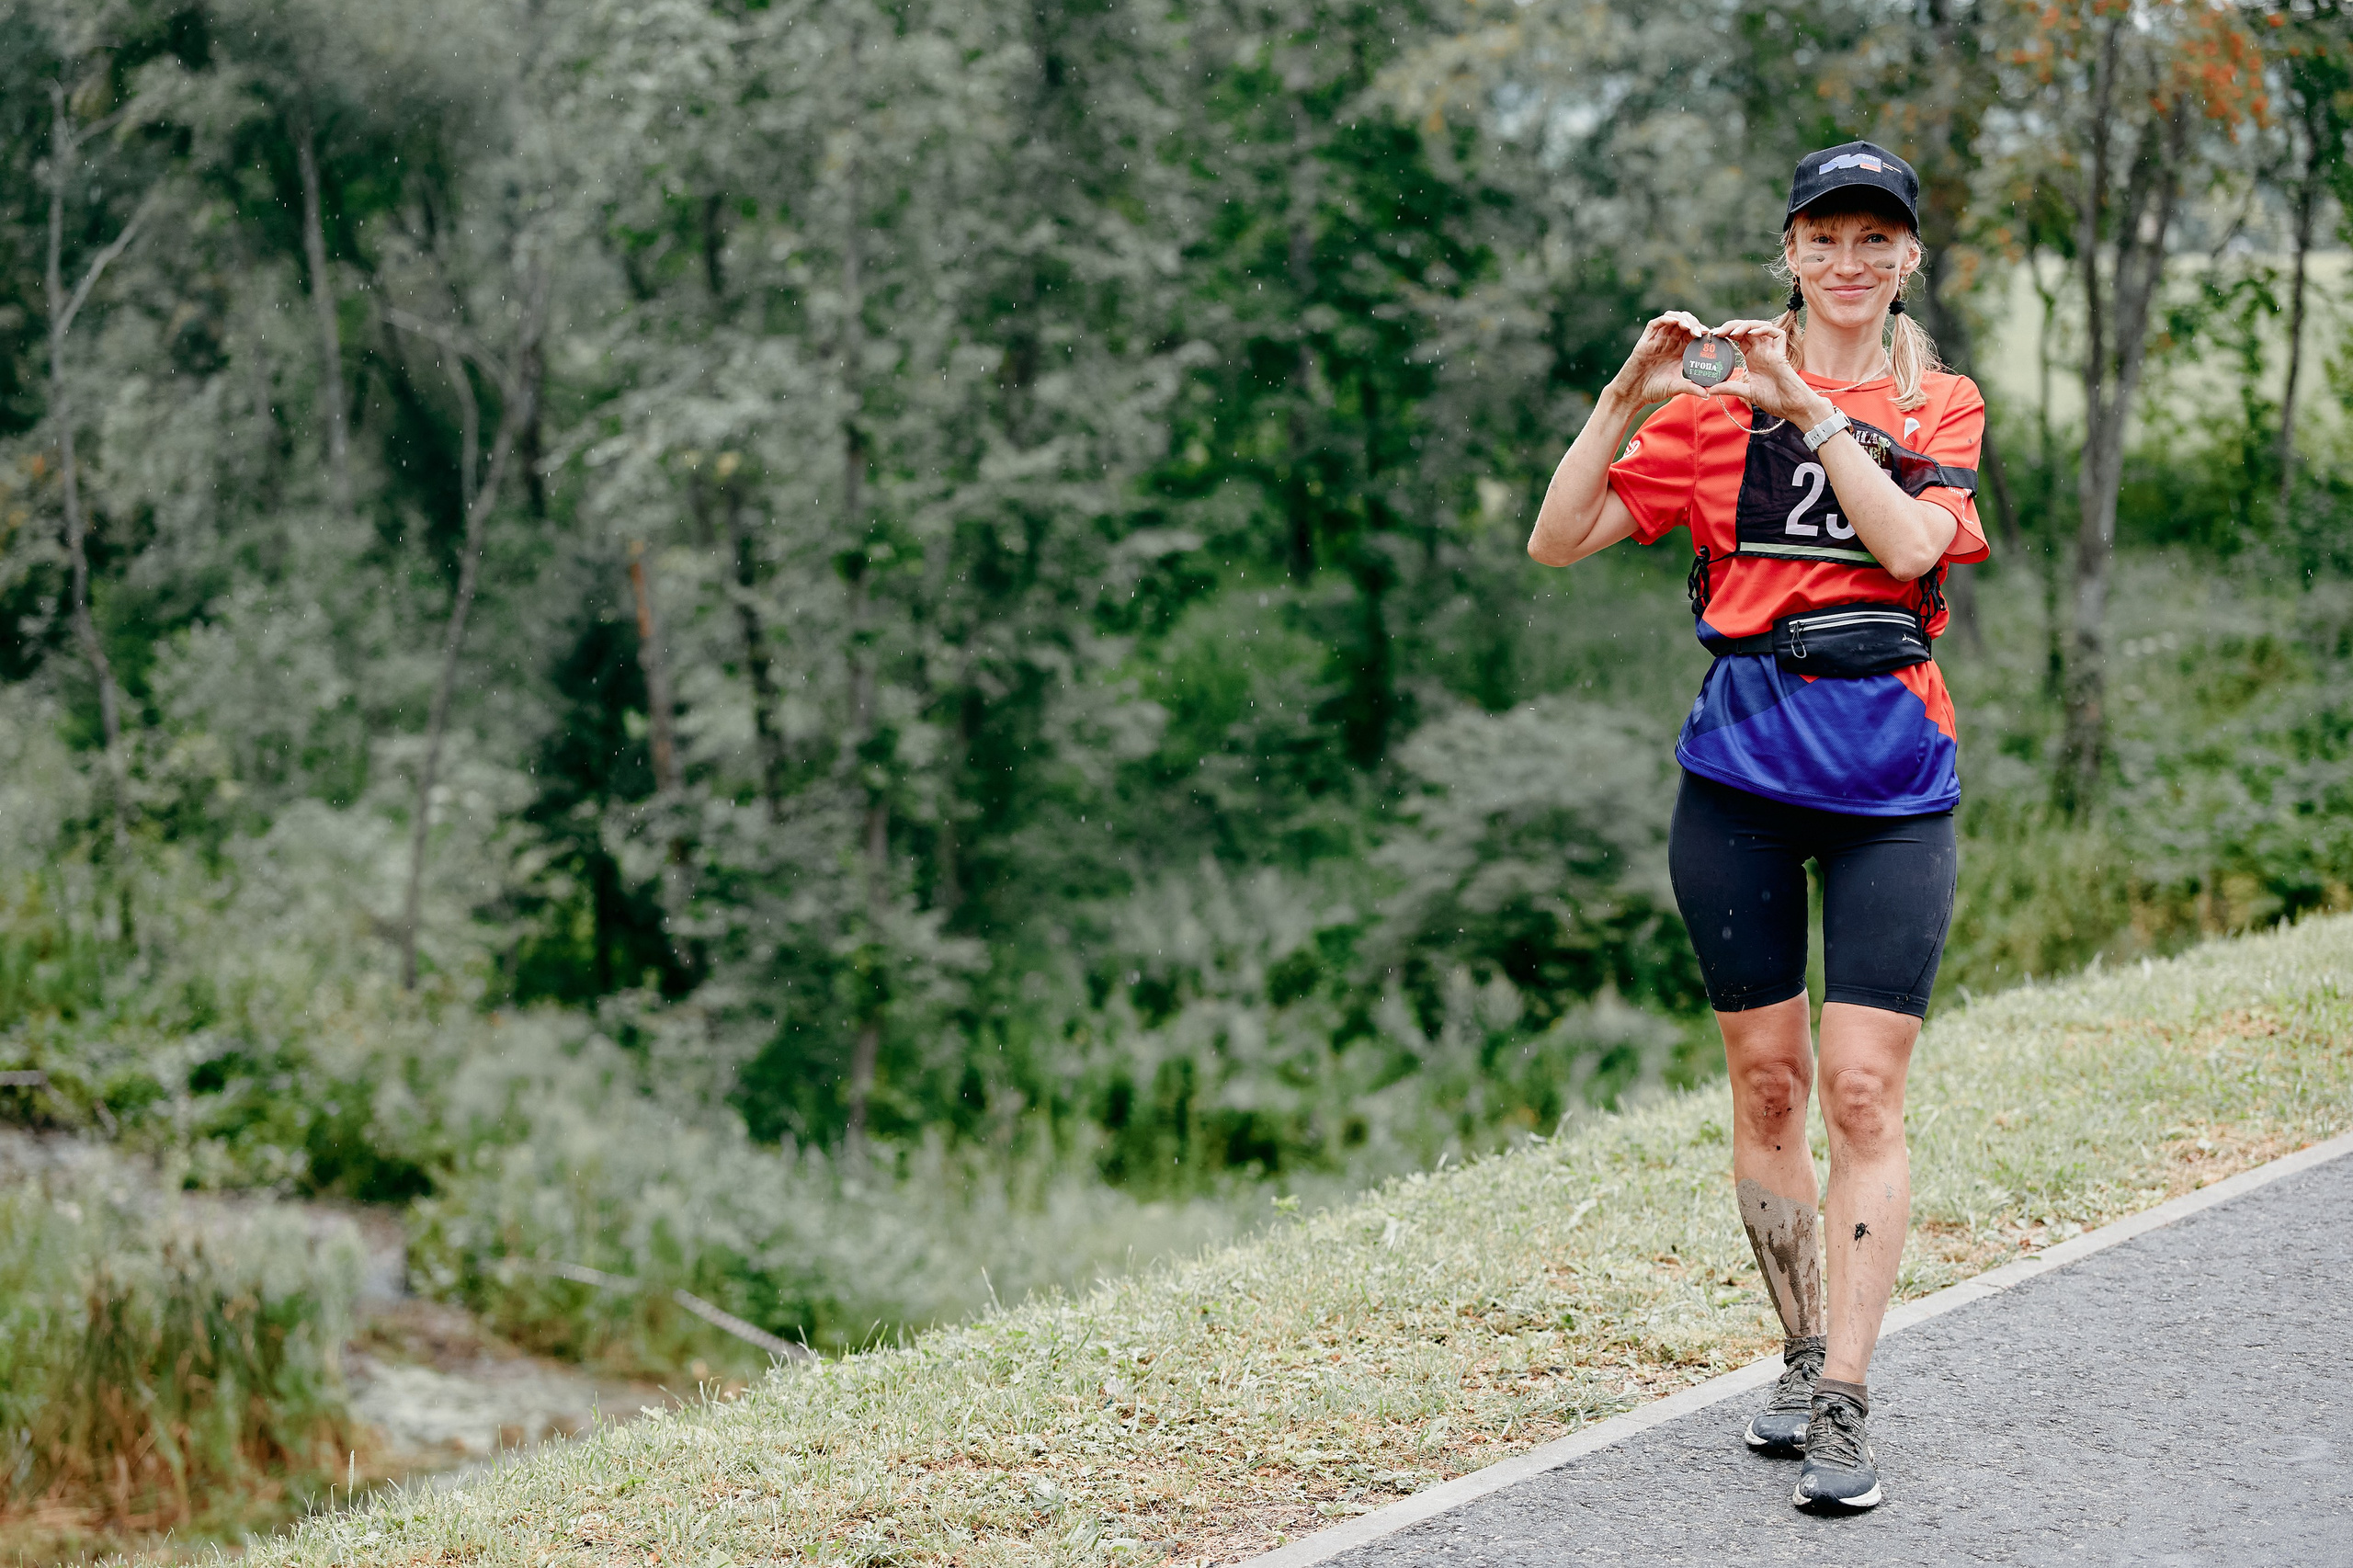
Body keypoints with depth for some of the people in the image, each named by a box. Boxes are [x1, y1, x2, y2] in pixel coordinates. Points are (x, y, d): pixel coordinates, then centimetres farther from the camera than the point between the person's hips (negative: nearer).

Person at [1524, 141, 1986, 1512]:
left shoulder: (1943, 406, 8)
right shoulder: (1717, 400, 6)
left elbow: (1913, 545, -12)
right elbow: (1557, 542, -1)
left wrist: (1810, 408, -15)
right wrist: (1627, 398, -12)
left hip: (1892, 780, -1)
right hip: (1743, 768, 1)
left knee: (1864, 1092, -8)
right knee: (1768, 1081, 7)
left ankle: (1847, 1405, -6)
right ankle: (1804, 1358, 22)